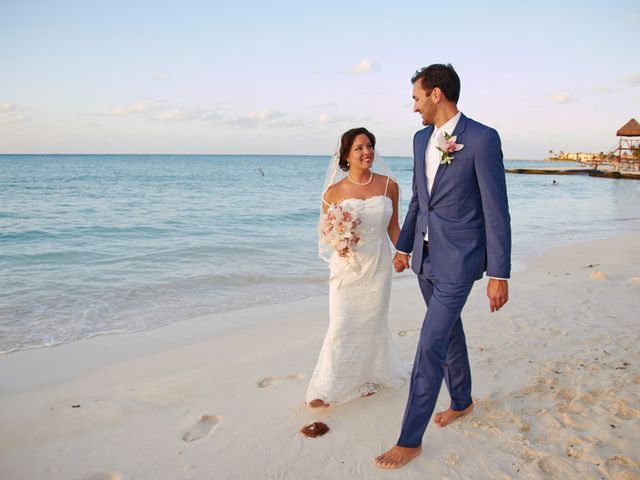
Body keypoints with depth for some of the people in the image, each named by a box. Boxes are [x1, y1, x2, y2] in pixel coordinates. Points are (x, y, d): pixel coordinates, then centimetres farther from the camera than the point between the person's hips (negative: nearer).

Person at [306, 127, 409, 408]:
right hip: (347, 267, -1)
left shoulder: (389, 186, -3)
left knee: (371, 322, 13)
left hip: (378, 265, 1)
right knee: (342, 326, 2)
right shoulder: (334, 192, -7)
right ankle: (329, 387, 19)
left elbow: (393, 227, 6)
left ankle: (369, 376, 37)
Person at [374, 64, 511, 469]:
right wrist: (404, 246, 21)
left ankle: (410, 439, 7)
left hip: (459, 259, -8)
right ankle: (462, 401, 44)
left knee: (430, 345, -6)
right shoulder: (422, 139, 7)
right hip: (426, 254, 8)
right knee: (449, 330, 22)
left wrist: (499, 275, -16)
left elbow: (497, 211, -16)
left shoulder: (483, 138, -16)